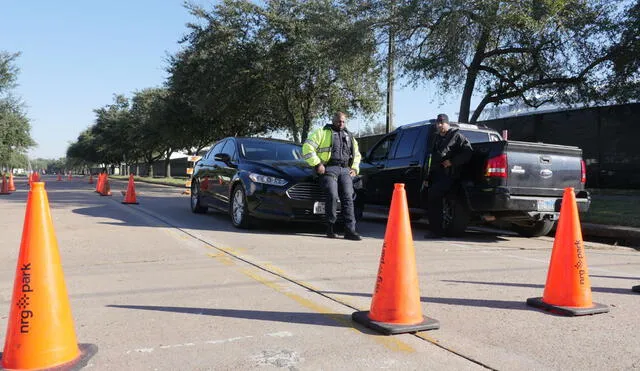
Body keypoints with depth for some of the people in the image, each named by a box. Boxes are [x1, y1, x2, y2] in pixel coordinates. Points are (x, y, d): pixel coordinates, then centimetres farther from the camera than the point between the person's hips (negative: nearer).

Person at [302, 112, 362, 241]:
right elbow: (307, 147, 0)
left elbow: (357, 154, 38)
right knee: (332, 196, -19)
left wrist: (355, 168, 20)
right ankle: (330, 227, -6)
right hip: (329, 169, -4)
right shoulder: (322, 132, 10)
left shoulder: (349, 137, 27)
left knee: (348, 198, -8)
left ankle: (350, 230, -12)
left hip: (345, 170, 4)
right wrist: (317, 163, -9)